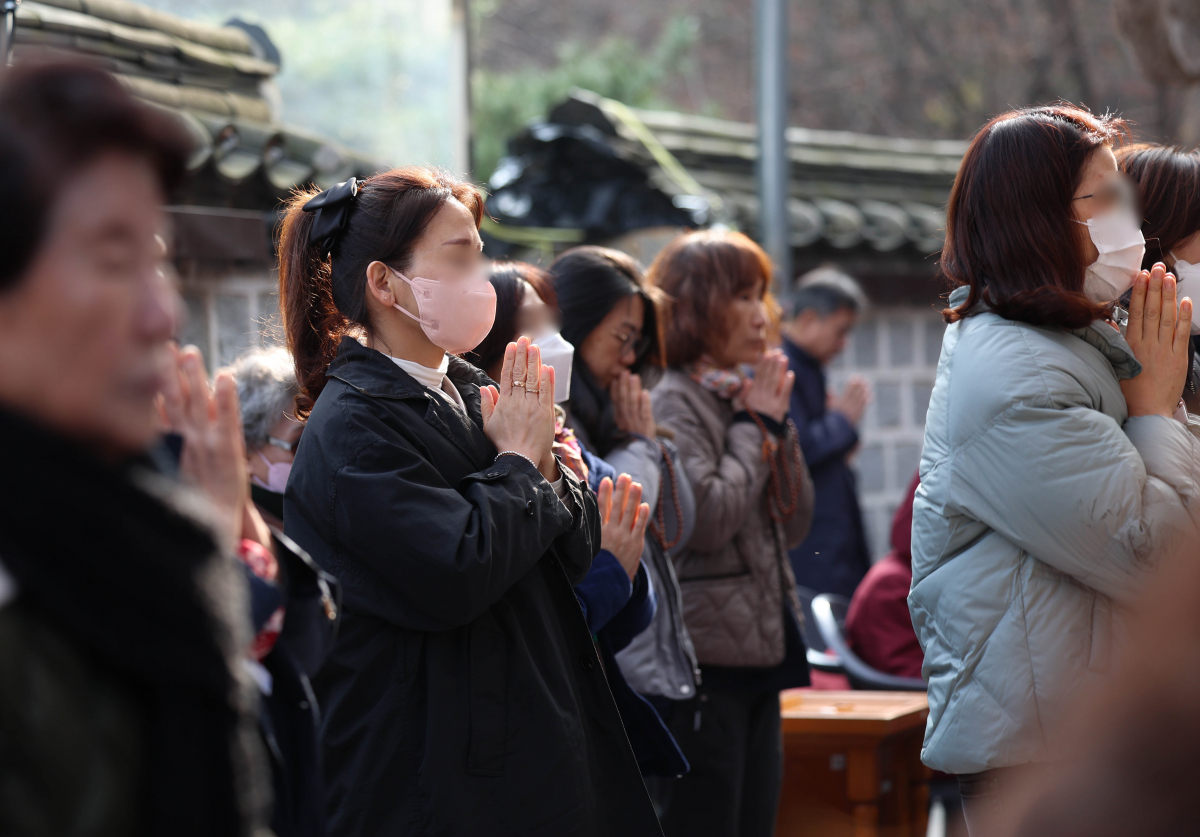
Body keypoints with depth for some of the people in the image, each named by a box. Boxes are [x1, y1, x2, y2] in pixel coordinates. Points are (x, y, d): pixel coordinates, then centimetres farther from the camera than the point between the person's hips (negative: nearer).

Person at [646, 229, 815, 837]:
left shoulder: (745, 396, 15)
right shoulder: (675, 403, -9)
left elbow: (795, 525, 15)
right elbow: (707, 519, -21)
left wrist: (777, 424, 4)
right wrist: (756, 427, -8)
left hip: (760, 650, 8)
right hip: (708, 656, -8)